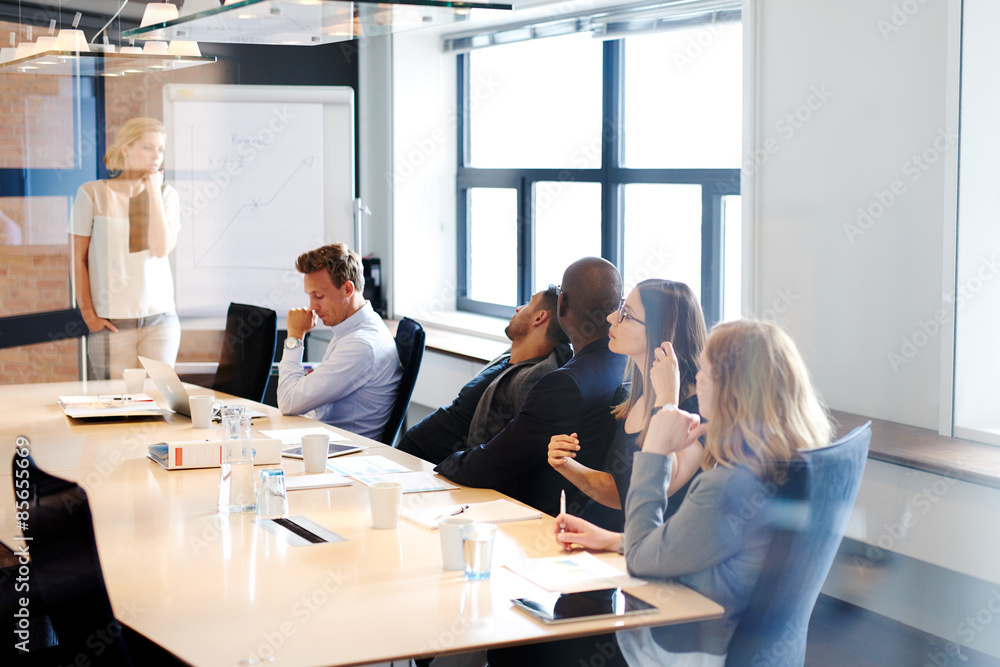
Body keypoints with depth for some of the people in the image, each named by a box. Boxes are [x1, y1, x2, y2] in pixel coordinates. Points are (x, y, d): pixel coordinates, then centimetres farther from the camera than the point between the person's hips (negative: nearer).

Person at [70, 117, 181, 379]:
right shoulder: (92, 193, -1)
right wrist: (88, 313, -4)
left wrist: (153, 191, -8)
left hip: (160, 318, 2)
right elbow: (78, 258, 1)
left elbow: (162, 249, -9)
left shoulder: (166, 194, 6)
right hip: (112, 322, -2)